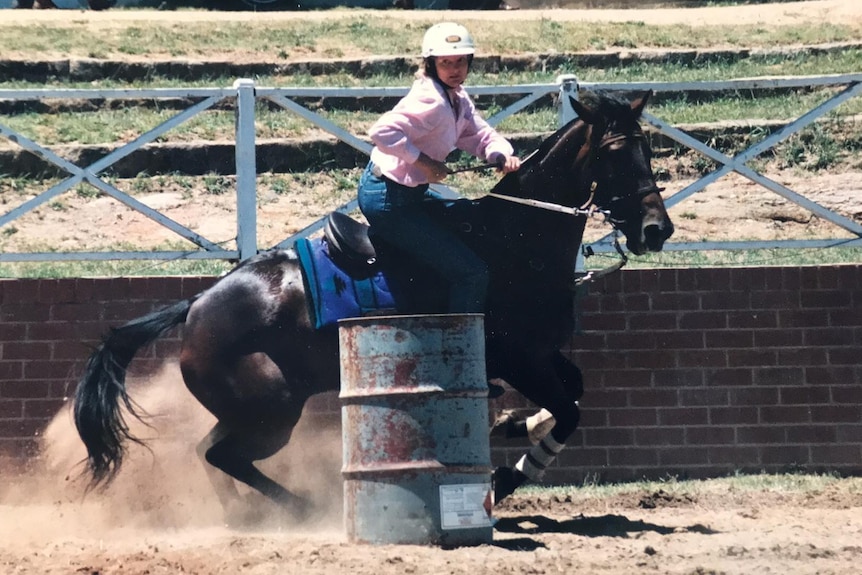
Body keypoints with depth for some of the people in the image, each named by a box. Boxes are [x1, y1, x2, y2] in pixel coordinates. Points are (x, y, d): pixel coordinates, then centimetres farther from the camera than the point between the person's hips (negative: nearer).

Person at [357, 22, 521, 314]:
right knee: (472, 272, -10)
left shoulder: (458, 98, 7)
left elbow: (481, 134, 10)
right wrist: (425, 162, -30)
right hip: (388, 199, -11)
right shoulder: (431, 101, -23)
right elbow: (383, 132, -35)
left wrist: (501, 155, -11)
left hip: (410, 191, 11)